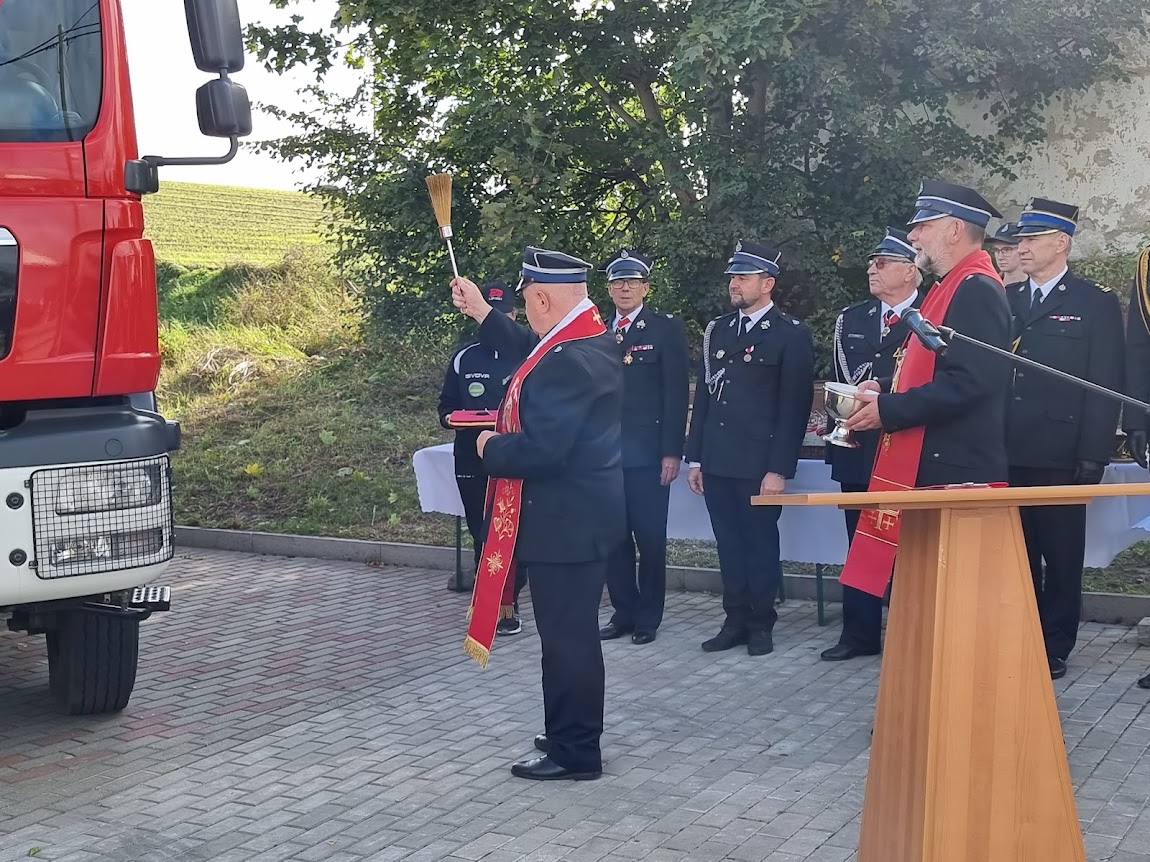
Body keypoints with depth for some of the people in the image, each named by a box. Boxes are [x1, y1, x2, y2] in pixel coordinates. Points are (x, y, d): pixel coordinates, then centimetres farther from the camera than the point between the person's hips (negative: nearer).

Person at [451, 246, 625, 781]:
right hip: (583, 513, 11)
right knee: (573, 632, 20)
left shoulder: (567, 360, -26)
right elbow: (531, 352, 27)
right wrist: (481, 313, 28)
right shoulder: (591, 338, 7)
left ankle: (574, 752, 12)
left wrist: (491, 447, -11)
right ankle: (573, 733, 34)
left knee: (567, 636, 1)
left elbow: (541, 450, -29)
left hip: (566, 520, -11)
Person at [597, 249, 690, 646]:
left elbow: (676, 393, -5)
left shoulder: (666, 328, 0)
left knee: (650, 538, 0)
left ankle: (648, 617, 12)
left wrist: (672, 452, -10)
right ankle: (624, 611, 19)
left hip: (647, 452, -4)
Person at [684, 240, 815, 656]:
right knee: (729, 544, 9)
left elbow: (795, 407, -8)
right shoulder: (717, 330, 13)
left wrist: (779, 469, -13)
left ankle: (761, 624, 15)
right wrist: (695, 457, 11)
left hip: (759, 464, -5)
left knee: (760, 544, 3)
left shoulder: (791, 334, -4)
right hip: (717, 462, 5)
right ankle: (736, 621, 18)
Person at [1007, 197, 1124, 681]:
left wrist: (1093, 458, -11)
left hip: (1059, 457, -4)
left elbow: (1106, 386, -4)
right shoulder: (1005, 301, 13)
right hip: (1008, 455, 4)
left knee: (1060, 557, 4)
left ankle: (1054, 649, 14)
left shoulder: (1097, 303, 1)